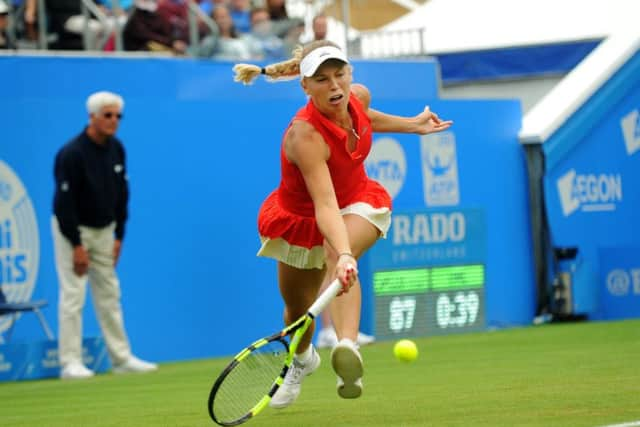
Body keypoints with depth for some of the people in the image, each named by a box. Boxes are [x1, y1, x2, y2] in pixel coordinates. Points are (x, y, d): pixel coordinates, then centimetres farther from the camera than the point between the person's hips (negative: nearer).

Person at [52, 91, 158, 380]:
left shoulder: (116, 150, 0)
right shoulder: (72, 154, -21)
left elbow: (121, 194, 9)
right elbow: (65, 202, -20)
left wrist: (119, 235, 5)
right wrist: (76, 245, -19)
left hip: (103, 230, 7)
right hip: (72, 229, -6)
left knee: (110, 295, 8)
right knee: (73, 295, -8)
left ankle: (122, 358, 12)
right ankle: (70, 363, -6)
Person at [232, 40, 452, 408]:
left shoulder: (359, 96, -20)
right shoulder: (305, 135, -39)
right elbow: (325, 204, -49)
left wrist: (412, 125, 10)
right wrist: (343, 253, -63)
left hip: (357, 202, 2)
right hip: (303, 216, -2)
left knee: (337, 258, -34)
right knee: (297, 309, 16)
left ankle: (348, 348, -58)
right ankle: (303, 360, 54)